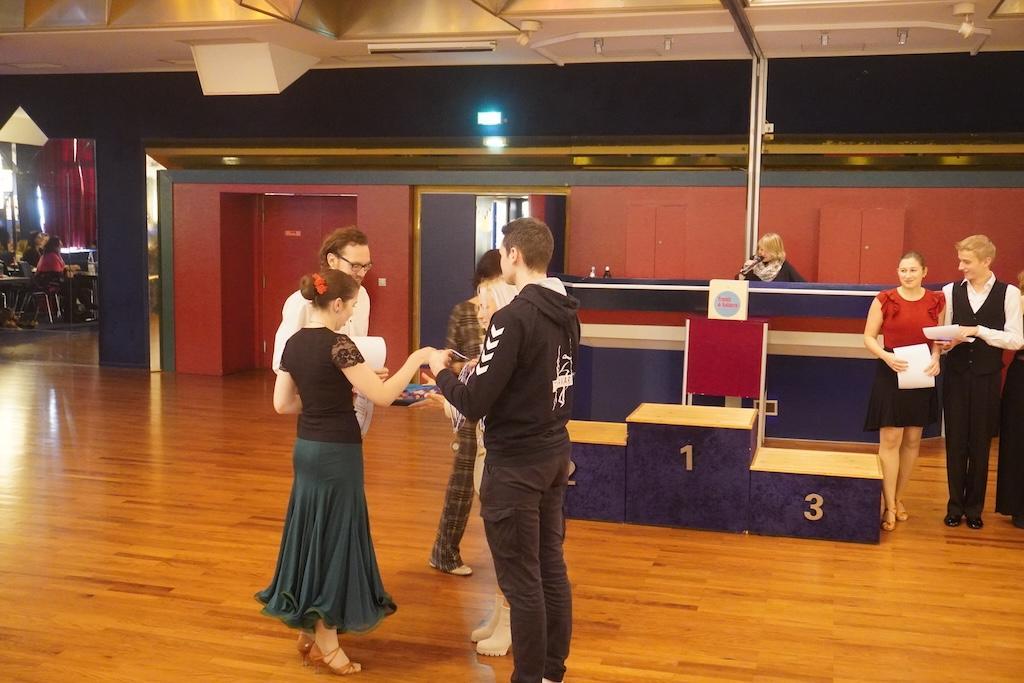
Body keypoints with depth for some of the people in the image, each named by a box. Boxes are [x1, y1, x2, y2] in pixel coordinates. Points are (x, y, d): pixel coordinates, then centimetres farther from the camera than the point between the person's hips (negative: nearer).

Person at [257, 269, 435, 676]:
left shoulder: (293, 343, 6)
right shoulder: (337, 344, -18)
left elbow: (282, 404, 10)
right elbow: (382, 397, -20)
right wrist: (417, 358, -10)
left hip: (306, 449, 8)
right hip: (336, 453, -8)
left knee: (311, 535, 16)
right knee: (334, 538, 2)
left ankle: (307, 632, 26)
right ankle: (325, 641, 12)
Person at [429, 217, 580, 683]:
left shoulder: (513, 317, -21)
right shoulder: (567, 314, 4)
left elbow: (474, 404, -20)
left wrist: (442, 371, -2)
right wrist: (487, 365, 16)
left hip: (515, 463, -8)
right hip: (555, 453, 8)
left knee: (521, 580, 3)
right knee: (551, 568, 16)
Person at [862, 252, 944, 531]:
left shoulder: (936, 301, 3)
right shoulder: (885, 299, -5)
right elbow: (869, 337, -3)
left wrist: (936, 357, -10)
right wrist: (886, 356, -20)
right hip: (891, 374, -3)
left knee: (912, 441, 10)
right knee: (890, 440, -5)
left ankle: (898, 497, 25)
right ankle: (889, 506, 2)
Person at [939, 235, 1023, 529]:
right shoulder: (951, 291, 1)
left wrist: (978, 331, -17)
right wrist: (947, 343, -16)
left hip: (987, 378, -1)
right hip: (956, 376, 2)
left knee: (980, 444, 8)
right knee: (955, 442, 6)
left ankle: (974, 507, 21)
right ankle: (955, 505, 20)